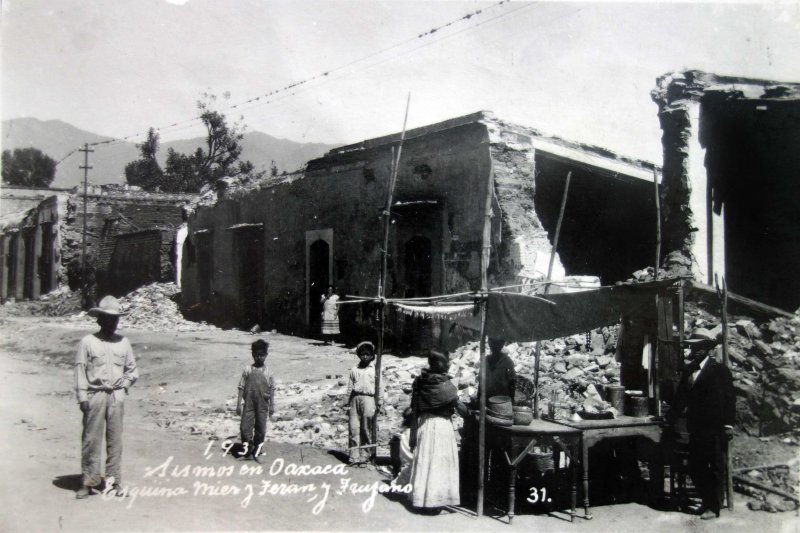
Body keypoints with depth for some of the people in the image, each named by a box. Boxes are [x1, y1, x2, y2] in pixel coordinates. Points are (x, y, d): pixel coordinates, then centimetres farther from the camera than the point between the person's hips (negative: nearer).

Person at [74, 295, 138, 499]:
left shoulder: (123, 343, 12)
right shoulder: (88, 342, 2)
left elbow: (132, 369, 18)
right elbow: (80, 370, 0)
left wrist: (125, 382, 1)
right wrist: (82, 396, -6)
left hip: (117, 396, 3)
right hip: (95, 395, -3)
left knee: (115, 439, 4)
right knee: (91, 439, -2)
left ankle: (114, 480, 12)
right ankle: (88, 480, 7)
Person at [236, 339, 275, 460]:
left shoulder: (268, 372, 1)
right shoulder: (247, 370, 0)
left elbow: (272, 390, 4)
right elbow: (241, 388, 2)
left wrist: (272, 406, 1)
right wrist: (239, 404, -2)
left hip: (262, 405, 0)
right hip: (248, 404, 0)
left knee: (261, 428, 5)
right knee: (245, 427, -5)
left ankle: (256, 451, 19)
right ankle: (247, 447, 11)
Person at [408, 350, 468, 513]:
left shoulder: (420, 382, 1)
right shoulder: (446, 385, -12)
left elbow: (414, 410, 3)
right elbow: (460, 407, -7)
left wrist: (413, 433, 8)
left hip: (423, 424, 5)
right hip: (442, 425, -5)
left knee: (423, 461, 11)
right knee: (440, 463, 3)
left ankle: (420, 499, 17)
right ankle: (434, 501, 6)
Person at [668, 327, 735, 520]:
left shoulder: (719, 370, -6)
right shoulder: (687, 370, 11)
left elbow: (729, 399, -8)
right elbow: (681, 397, 14)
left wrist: (728, 425, -13)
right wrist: (671, 417, 7)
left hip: (715, 429, -6)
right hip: (696, 428, 6)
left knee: (716, 468, 4)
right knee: (695, 468, 9)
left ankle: (714, 507, 14)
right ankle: (707, 501, 26)